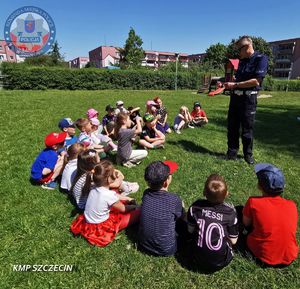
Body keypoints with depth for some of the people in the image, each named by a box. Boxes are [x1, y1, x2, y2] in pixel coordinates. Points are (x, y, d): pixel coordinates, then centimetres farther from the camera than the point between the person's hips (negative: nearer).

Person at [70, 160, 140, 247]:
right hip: (99, 228, -8)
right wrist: (133, 206, 8)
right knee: (136, 212, -10)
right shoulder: (109, 195, -31)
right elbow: (122, 209, -11)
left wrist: (128, 199, 13)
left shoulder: (94, 189, -10)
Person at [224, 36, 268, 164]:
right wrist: (229, 85, 1)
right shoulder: (242, 60, 14)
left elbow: (256, 81, -17)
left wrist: (235, 85, -15)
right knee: (232, 126, 6)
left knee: (247, 128, 2)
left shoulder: (261, 58, -7)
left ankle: (248, 154, 18)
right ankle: (232, 152, 17)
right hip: (235, 96, 7)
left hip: (248, 98, -6)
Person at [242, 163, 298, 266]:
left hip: (263, 256, -3)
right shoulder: (292, 205, -9)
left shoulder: (253, 202, -18)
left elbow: (246, 223, -1)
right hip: (290, 257, 3)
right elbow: (286, 226, 9)